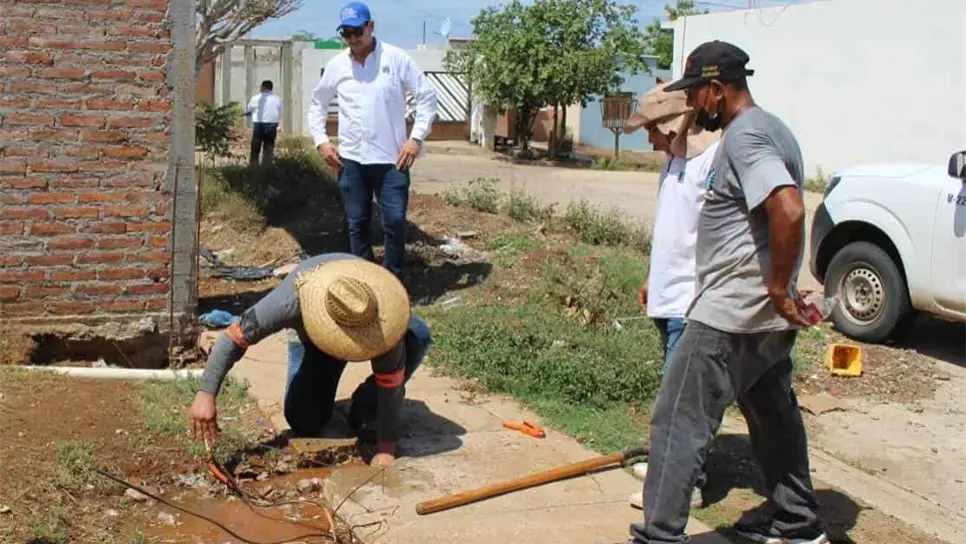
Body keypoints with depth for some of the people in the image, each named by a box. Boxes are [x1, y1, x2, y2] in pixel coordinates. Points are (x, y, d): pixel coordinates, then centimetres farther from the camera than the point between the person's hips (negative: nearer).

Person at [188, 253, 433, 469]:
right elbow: (234, 336, -36)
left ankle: (367, 409, -10)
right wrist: (205, 394, -43)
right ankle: (322, 380, 22)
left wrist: (386, 447, -34)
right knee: (304, 423, -13)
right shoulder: (291, 300, -43)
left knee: (417, 336, -33)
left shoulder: (381, 311, -42)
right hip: (311, 339, 0)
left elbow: (390, 379, -35)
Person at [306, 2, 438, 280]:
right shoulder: (336, 65, 5)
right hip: (351, 160, 3)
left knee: (395, 221, -5)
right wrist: (321, 140, 5)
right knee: (357, 224, 9)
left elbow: (427, 96, -1)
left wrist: (416, 138, -9)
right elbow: (317, 103, 18)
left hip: (392, 159, -3)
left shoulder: (396, 58, -4)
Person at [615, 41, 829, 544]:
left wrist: (780, 287, -21)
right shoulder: (769, 128, 15)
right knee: (773, 415, 21)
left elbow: (789, 211, -31)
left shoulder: (743, 137, -18)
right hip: (765, 315, 11)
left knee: (678, 421, -6)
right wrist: (778, 292, 16)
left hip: (732, 315, -11)